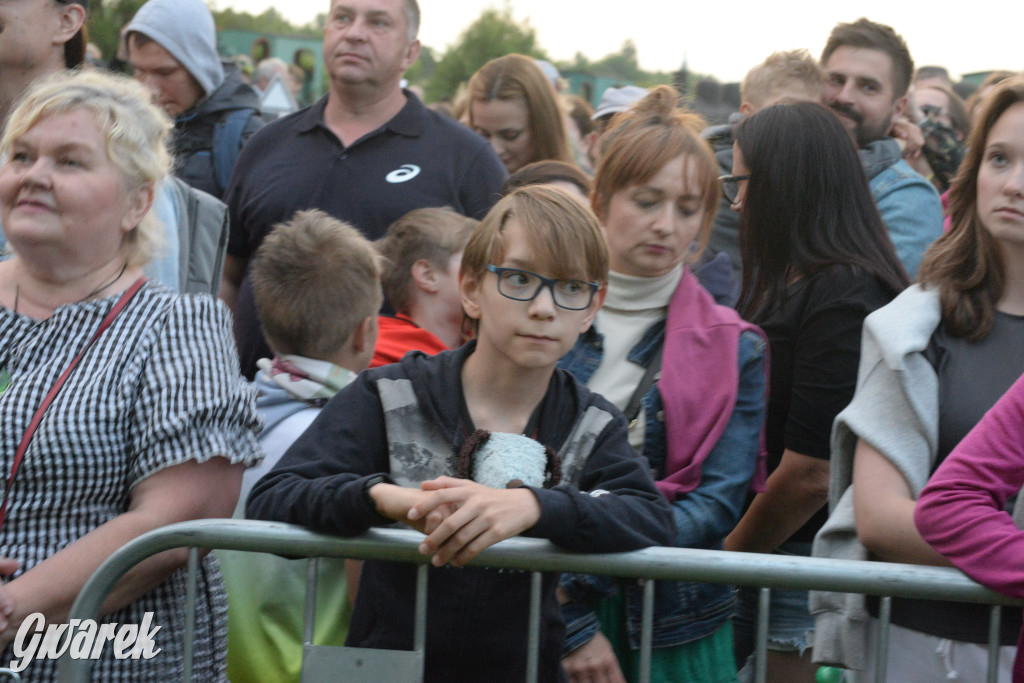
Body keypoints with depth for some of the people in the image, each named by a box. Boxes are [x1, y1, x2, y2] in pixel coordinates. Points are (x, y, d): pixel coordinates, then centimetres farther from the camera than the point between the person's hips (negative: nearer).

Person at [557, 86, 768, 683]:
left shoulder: (733, 348, 2)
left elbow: (719, 504, -5)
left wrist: (584, 573, -17)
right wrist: (570, 625, -15)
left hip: (676, 633, 1)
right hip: (540, 626, 0)